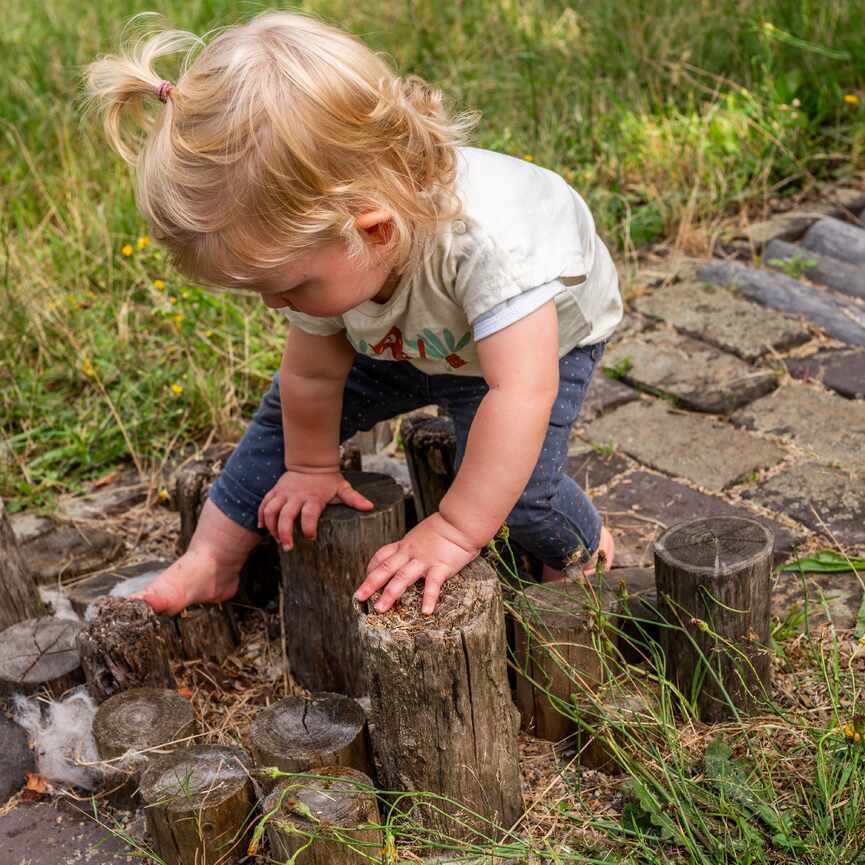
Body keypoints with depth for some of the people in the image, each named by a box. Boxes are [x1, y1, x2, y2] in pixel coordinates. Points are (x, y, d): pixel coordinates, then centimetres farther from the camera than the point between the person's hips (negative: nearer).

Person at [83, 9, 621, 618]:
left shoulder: (486, 236, -50)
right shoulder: (317, 238, -28)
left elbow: (520, 392, -50)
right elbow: (313, 371, -13)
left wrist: (457, 530, -46)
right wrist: (311, 468, 0)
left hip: (546, 335, -5)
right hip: (409, 339, 5)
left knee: (517, 488, -22)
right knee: (291, 408, 1)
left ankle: (582, 550, 14)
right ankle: (214, 559, 16)